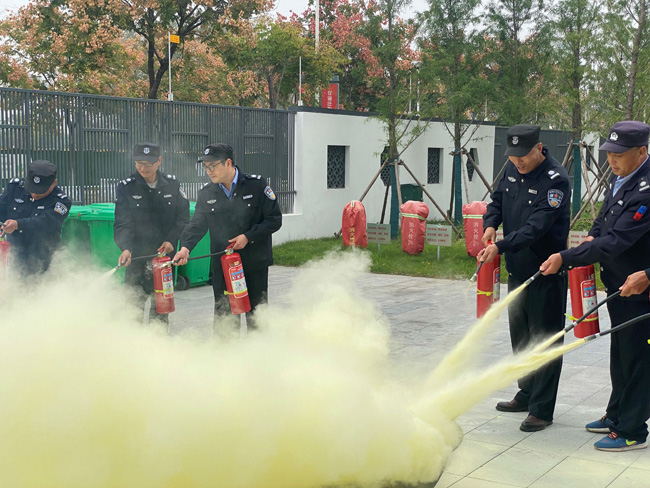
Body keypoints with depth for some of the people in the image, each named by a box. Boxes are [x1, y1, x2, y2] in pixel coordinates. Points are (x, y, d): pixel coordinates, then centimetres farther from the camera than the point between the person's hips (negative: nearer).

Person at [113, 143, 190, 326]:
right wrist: (126, 248, -27)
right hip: (138, 256, -2)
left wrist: (171, 240, -10)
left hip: (166, 254, 2)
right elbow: (122, 224, -10)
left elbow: (183, 216, 5)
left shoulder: (172, 184, 3)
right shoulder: (126, 187, -4)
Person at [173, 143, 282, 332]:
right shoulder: (206, 193, 3)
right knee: (223, 315, 3)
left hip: (255, 263, -2)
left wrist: (248, 236, -15)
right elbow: (198, 224, 1)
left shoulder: (256, 185, -7)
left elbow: (275, 219, -6)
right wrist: (186, 246, -17)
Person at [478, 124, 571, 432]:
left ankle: (542, 410, 7)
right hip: (516, 268, 8)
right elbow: (498, 200, 15)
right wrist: (490, 224, -6)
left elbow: (537, 226, -27)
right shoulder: (512, 169, 4)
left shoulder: (555, 179, -20)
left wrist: (501, 246, -34)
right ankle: (526, 395, 34)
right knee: (520, 334, 18)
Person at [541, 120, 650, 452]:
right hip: (618, 286, 9)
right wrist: (593, 236, 0)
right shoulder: (619, 178, 3)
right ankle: (617, 415, 37)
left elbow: (616, 241, -30)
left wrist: (565, 258, -28)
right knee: (620, 354, 21)